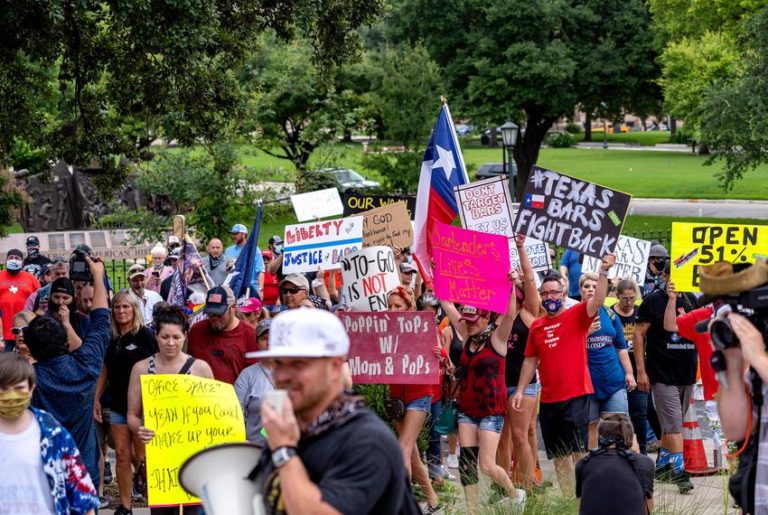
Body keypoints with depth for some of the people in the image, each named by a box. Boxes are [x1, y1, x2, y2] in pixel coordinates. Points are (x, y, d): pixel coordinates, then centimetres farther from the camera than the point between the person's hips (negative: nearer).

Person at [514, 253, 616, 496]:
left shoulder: (577, 315, -2)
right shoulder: (536, 326, 10)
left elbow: (597, 301, -20)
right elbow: (530, 360, 15)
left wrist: (603, 273, -34)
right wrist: (520, 390, 11)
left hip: (576, 395, -5)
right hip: (548, 399, 5)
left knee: (577, 450, -10)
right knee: (559, 455, 10)